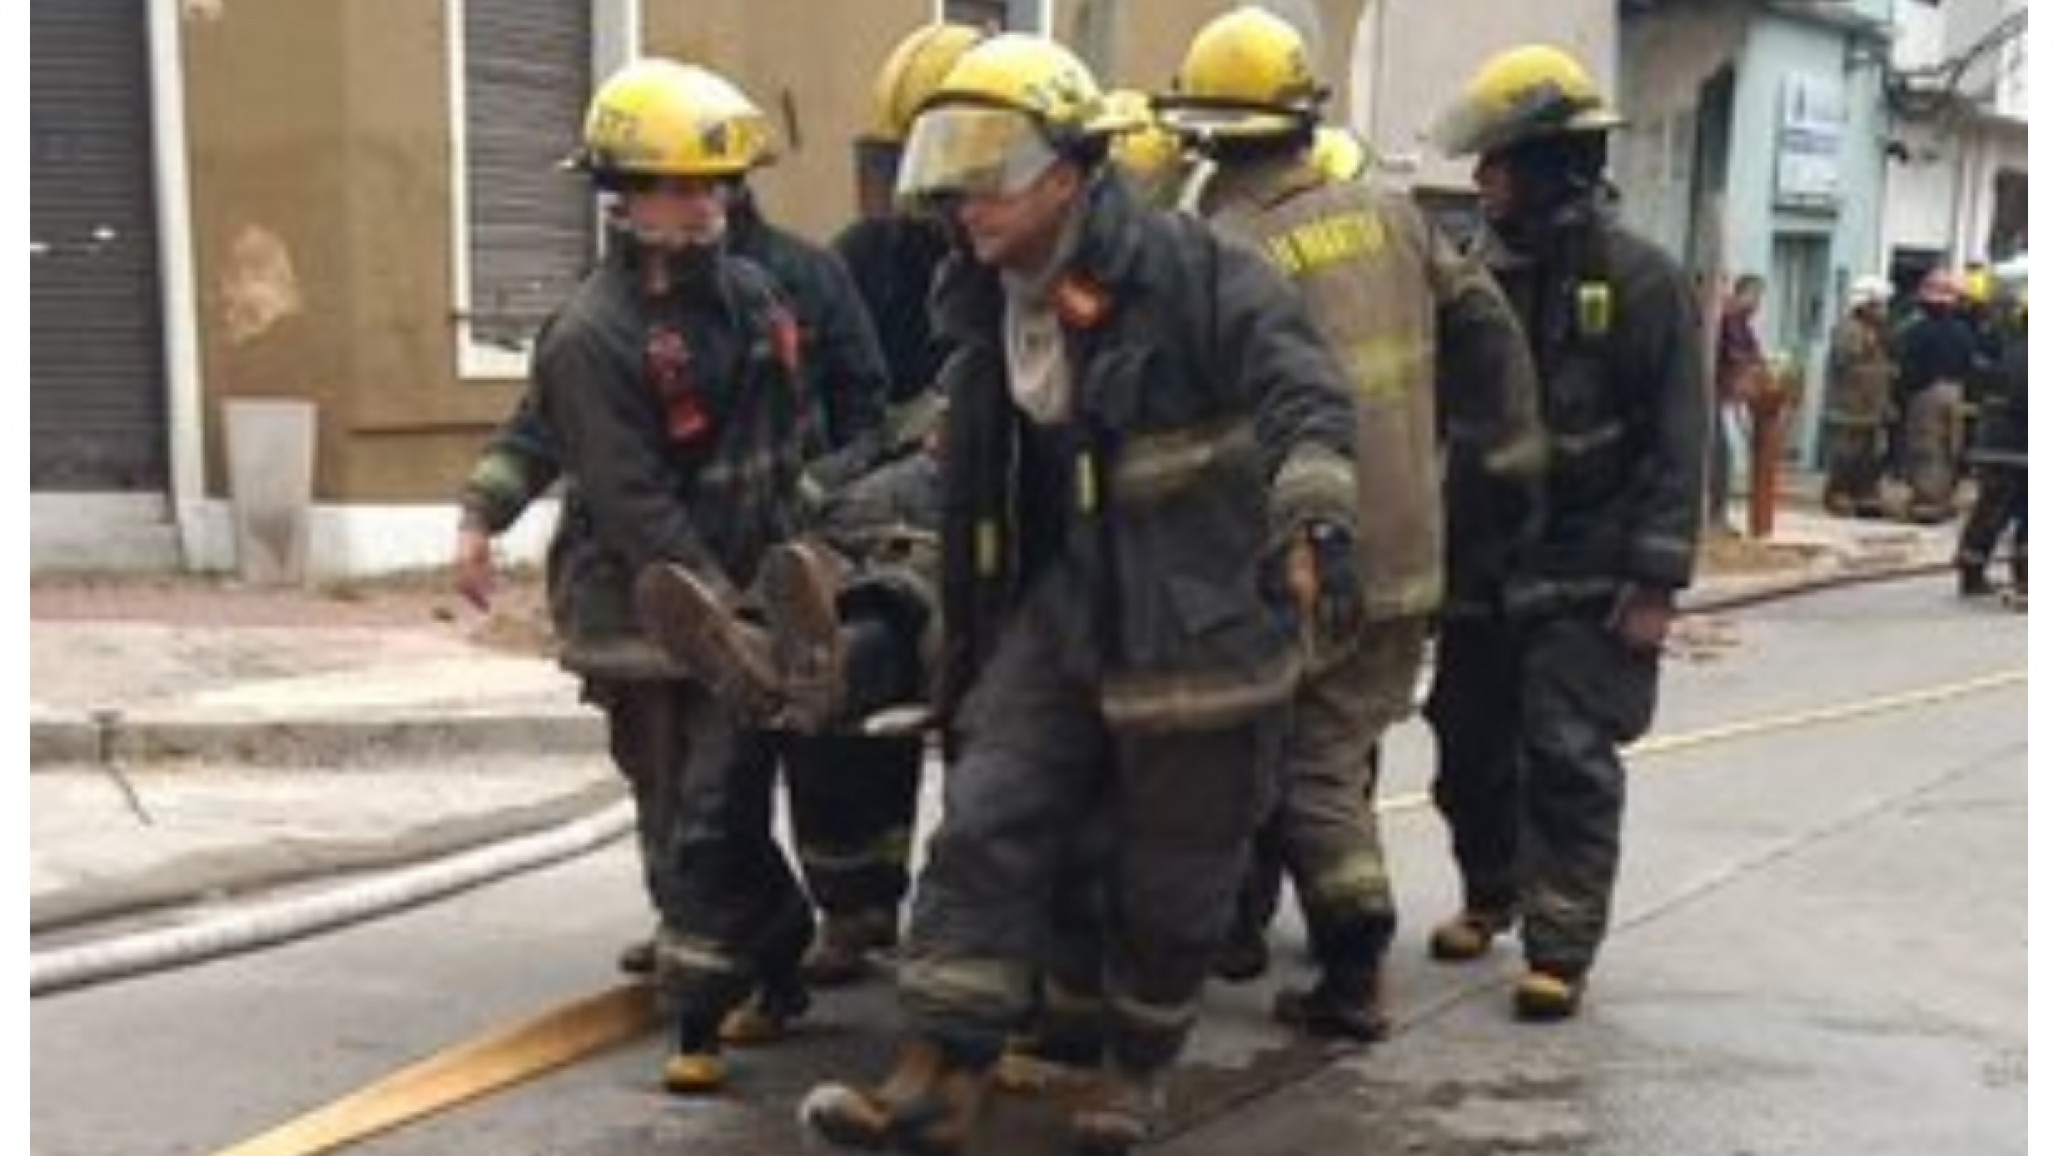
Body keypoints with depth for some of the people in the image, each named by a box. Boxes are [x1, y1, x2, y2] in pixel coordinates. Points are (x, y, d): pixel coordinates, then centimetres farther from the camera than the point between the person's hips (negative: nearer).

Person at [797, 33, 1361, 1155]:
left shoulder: (1189, 270, -14)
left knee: (1170, 871, 7)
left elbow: (1298, 390, -24)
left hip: (1196, 614, -5)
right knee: (985, 825, -5)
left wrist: (1312, 517, -40)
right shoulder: (984, 307, 8)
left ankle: (1138, 1065, 29)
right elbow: (971, 478, 19)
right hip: (1058, 604, 6)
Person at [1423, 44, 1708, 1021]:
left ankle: (1561, 946, 1)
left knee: (1568, 757, -7)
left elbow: (1678, 438, -11)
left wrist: (1657, 578, -16)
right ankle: (1490, 895, 35)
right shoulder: (1481, 275, 7)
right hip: (1483, 565, 6)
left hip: (1588, 577, -6)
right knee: (1470, 745, 13)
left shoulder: (1638, 278, -10)